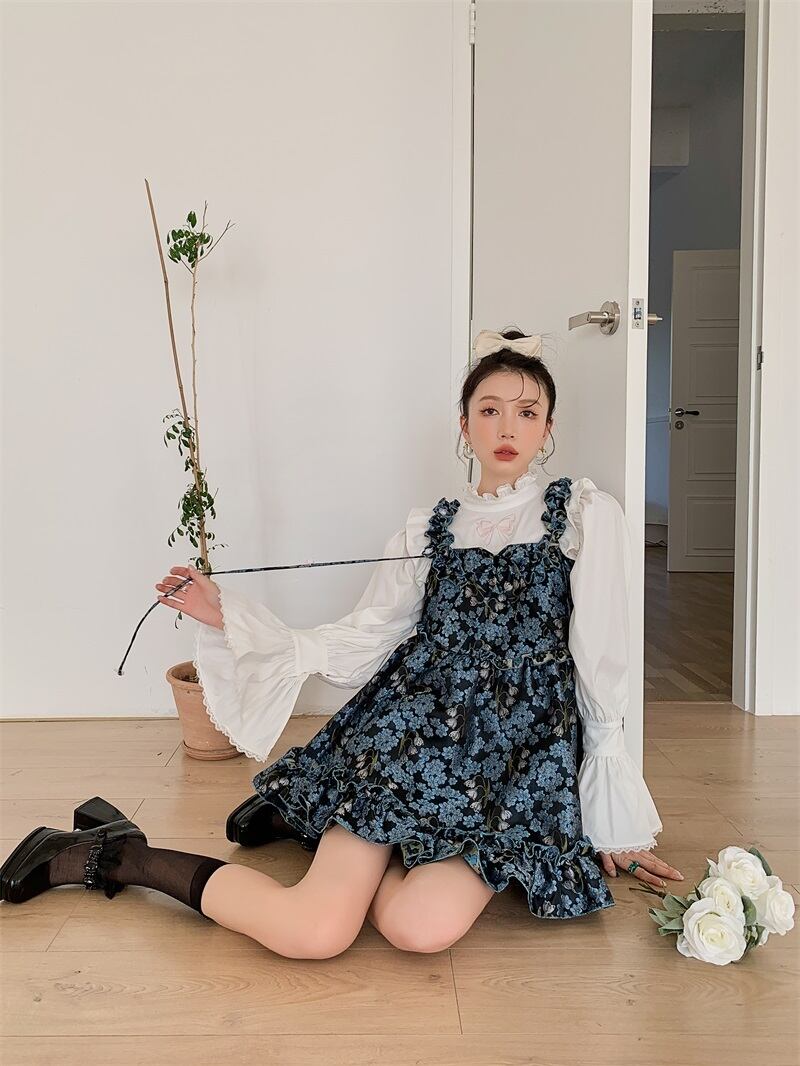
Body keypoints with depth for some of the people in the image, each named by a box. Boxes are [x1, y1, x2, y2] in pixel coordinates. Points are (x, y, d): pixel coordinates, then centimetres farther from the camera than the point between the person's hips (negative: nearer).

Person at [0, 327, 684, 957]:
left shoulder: (587, 516, 2)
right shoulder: (429, 529, 10)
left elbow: (601, 667, 1)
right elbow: (360, 642, 7)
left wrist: (616, 817, 2)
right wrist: (227, 615, 1)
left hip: (520, 759, 0)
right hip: (416, 730, 0)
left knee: (423, 927, -26)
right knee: (317, 932, -20)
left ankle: (321, 821, 6)